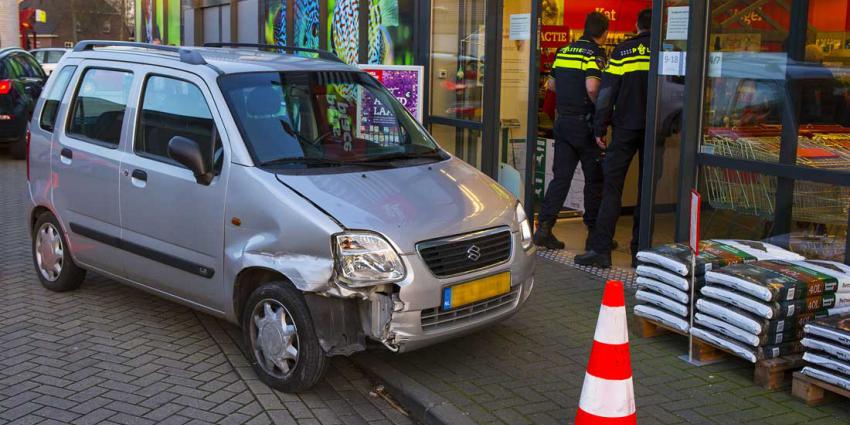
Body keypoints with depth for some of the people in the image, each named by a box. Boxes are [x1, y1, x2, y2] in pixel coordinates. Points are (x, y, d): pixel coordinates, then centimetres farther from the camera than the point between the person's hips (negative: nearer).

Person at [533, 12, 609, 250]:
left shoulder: (563, 51, 11)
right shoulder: (595, 54, -11)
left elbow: (554, 85, 19)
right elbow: (592, 87, -24)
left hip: (563, 121, 6)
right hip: (585, 123, -6)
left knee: (560, 177, 6)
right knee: (595, 179, 7)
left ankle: (544, 227, -4)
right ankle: (595, 233, 15)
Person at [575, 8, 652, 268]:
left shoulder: (622, 51, 0)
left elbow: (607, 93, -3)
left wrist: (600, 128, 1)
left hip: (625, 129, -1)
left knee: (611, 187, 0)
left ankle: (601, 249, -5)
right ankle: (640, 252, 11)